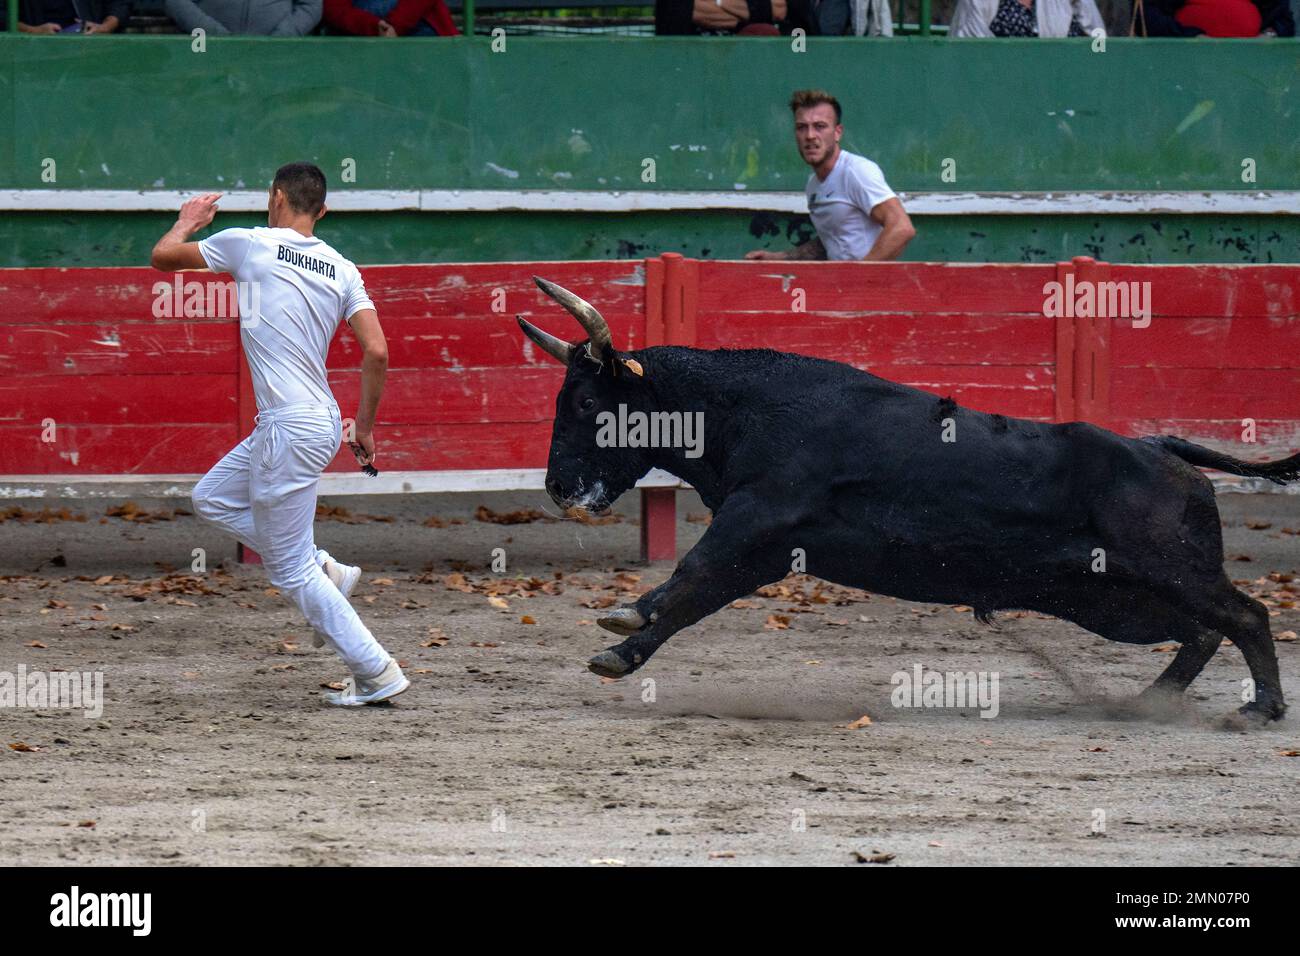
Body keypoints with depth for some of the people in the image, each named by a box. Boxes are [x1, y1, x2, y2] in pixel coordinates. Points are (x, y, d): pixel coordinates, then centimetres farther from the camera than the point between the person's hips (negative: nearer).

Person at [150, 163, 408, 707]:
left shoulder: (251, 244, -6)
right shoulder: (341, 269, 7)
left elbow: (162, 257, 8)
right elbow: (377, 352, -2)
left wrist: (188, 221, 29)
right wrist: (365, 428, 10)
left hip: (290, 431, -8)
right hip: (321, 422, 8)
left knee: (292, 573, 0)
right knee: (213, 500, 25)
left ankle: (377, 674, -1)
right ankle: (323, 570, 18)